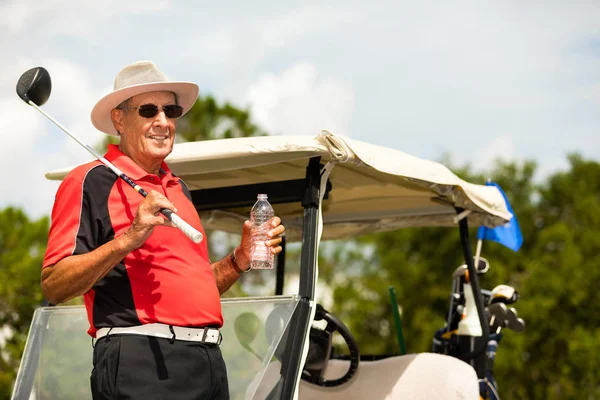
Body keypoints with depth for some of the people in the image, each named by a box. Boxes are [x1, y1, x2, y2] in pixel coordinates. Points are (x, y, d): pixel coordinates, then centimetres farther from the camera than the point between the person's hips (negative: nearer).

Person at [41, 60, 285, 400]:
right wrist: (127, 240, -21)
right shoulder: (92, 181, -3)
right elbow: (54, 286, -11)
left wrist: (241, 259, 11)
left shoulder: (178, 189, 21)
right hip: (140, 360, -7)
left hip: (209, 360, 7)